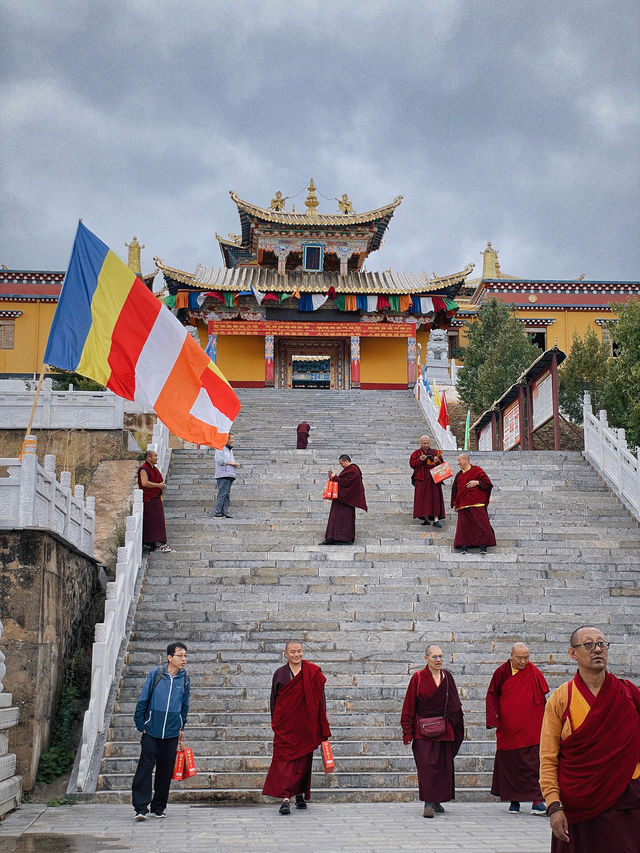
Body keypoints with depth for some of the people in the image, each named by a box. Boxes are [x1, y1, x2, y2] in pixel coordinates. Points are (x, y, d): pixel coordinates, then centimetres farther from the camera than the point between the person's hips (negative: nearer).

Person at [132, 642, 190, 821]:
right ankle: (140, 807, -4)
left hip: (172, 733, 3)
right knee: (145, 767, -8)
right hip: (151, 731, -3)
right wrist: (140, 724, -1)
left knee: (165, 771, 8)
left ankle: (158, 807, 19)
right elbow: (143, 700, 0)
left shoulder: (185, 679, 4)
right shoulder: (155, 674, -5)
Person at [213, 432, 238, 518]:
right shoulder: (220, 448, -4)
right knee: (222, 494, -13)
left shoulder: (230, 449, 24)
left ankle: (225, 513, 7)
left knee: (227, 495, 6)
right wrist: (231, 463, -12)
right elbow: (220, 460, -15)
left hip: (229, 475, 9)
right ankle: (217, 513, -15)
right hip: (223, 476, -9)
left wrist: (235, 464, 10)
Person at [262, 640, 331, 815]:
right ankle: (285, 798, -13)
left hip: (306, 725, 0)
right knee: (284, 759, -9)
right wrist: (275, 723, 4)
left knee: (303, 759, 8)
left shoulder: (313, 673, 2)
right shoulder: (279, 674, 6)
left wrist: (322, 727, 0)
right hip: (285, 725, 0)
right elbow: (274, 700, 10)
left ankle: (300, 794, 25)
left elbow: (320, 698, 4)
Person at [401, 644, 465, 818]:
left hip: (444, 729, 4)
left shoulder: (447, 677, 8)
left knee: (444, 765, 7)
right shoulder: (418, 678, -3)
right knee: (427, 765, -10)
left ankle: (437, 800, 21)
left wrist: (457, 728, 10)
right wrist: (408, 732, -7)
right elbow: (409, 706, -3)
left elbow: (455, 704, 14)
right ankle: (428, 804, -8)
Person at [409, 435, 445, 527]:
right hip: (422, 479, 0)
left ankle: (436, 519, -10)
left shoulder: (436, 452, 13)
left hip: (434, 479, 1)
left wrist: (437, 461, -11)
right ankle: (426, 519, 3)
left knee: (435, 498, -7)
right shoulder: (416, 453, 9)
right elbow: (412, 464, -1)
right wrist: (420, 460, -16)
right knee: (423, 498, -4)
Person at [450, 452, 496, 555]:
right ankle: (464, 546, 0)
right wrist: (454, 504, 10)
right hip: (463, 505, 4)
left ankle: (483, 546, -2)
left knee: (480, 523, -7)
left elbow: (487, 482, -1)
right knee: (463, 525, -3)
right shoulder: (459, 475, 17)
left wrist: (477, 482, -17)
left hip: (476, 504, -4)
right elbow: (455, 489, 18)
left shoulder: (477, 470, 2)